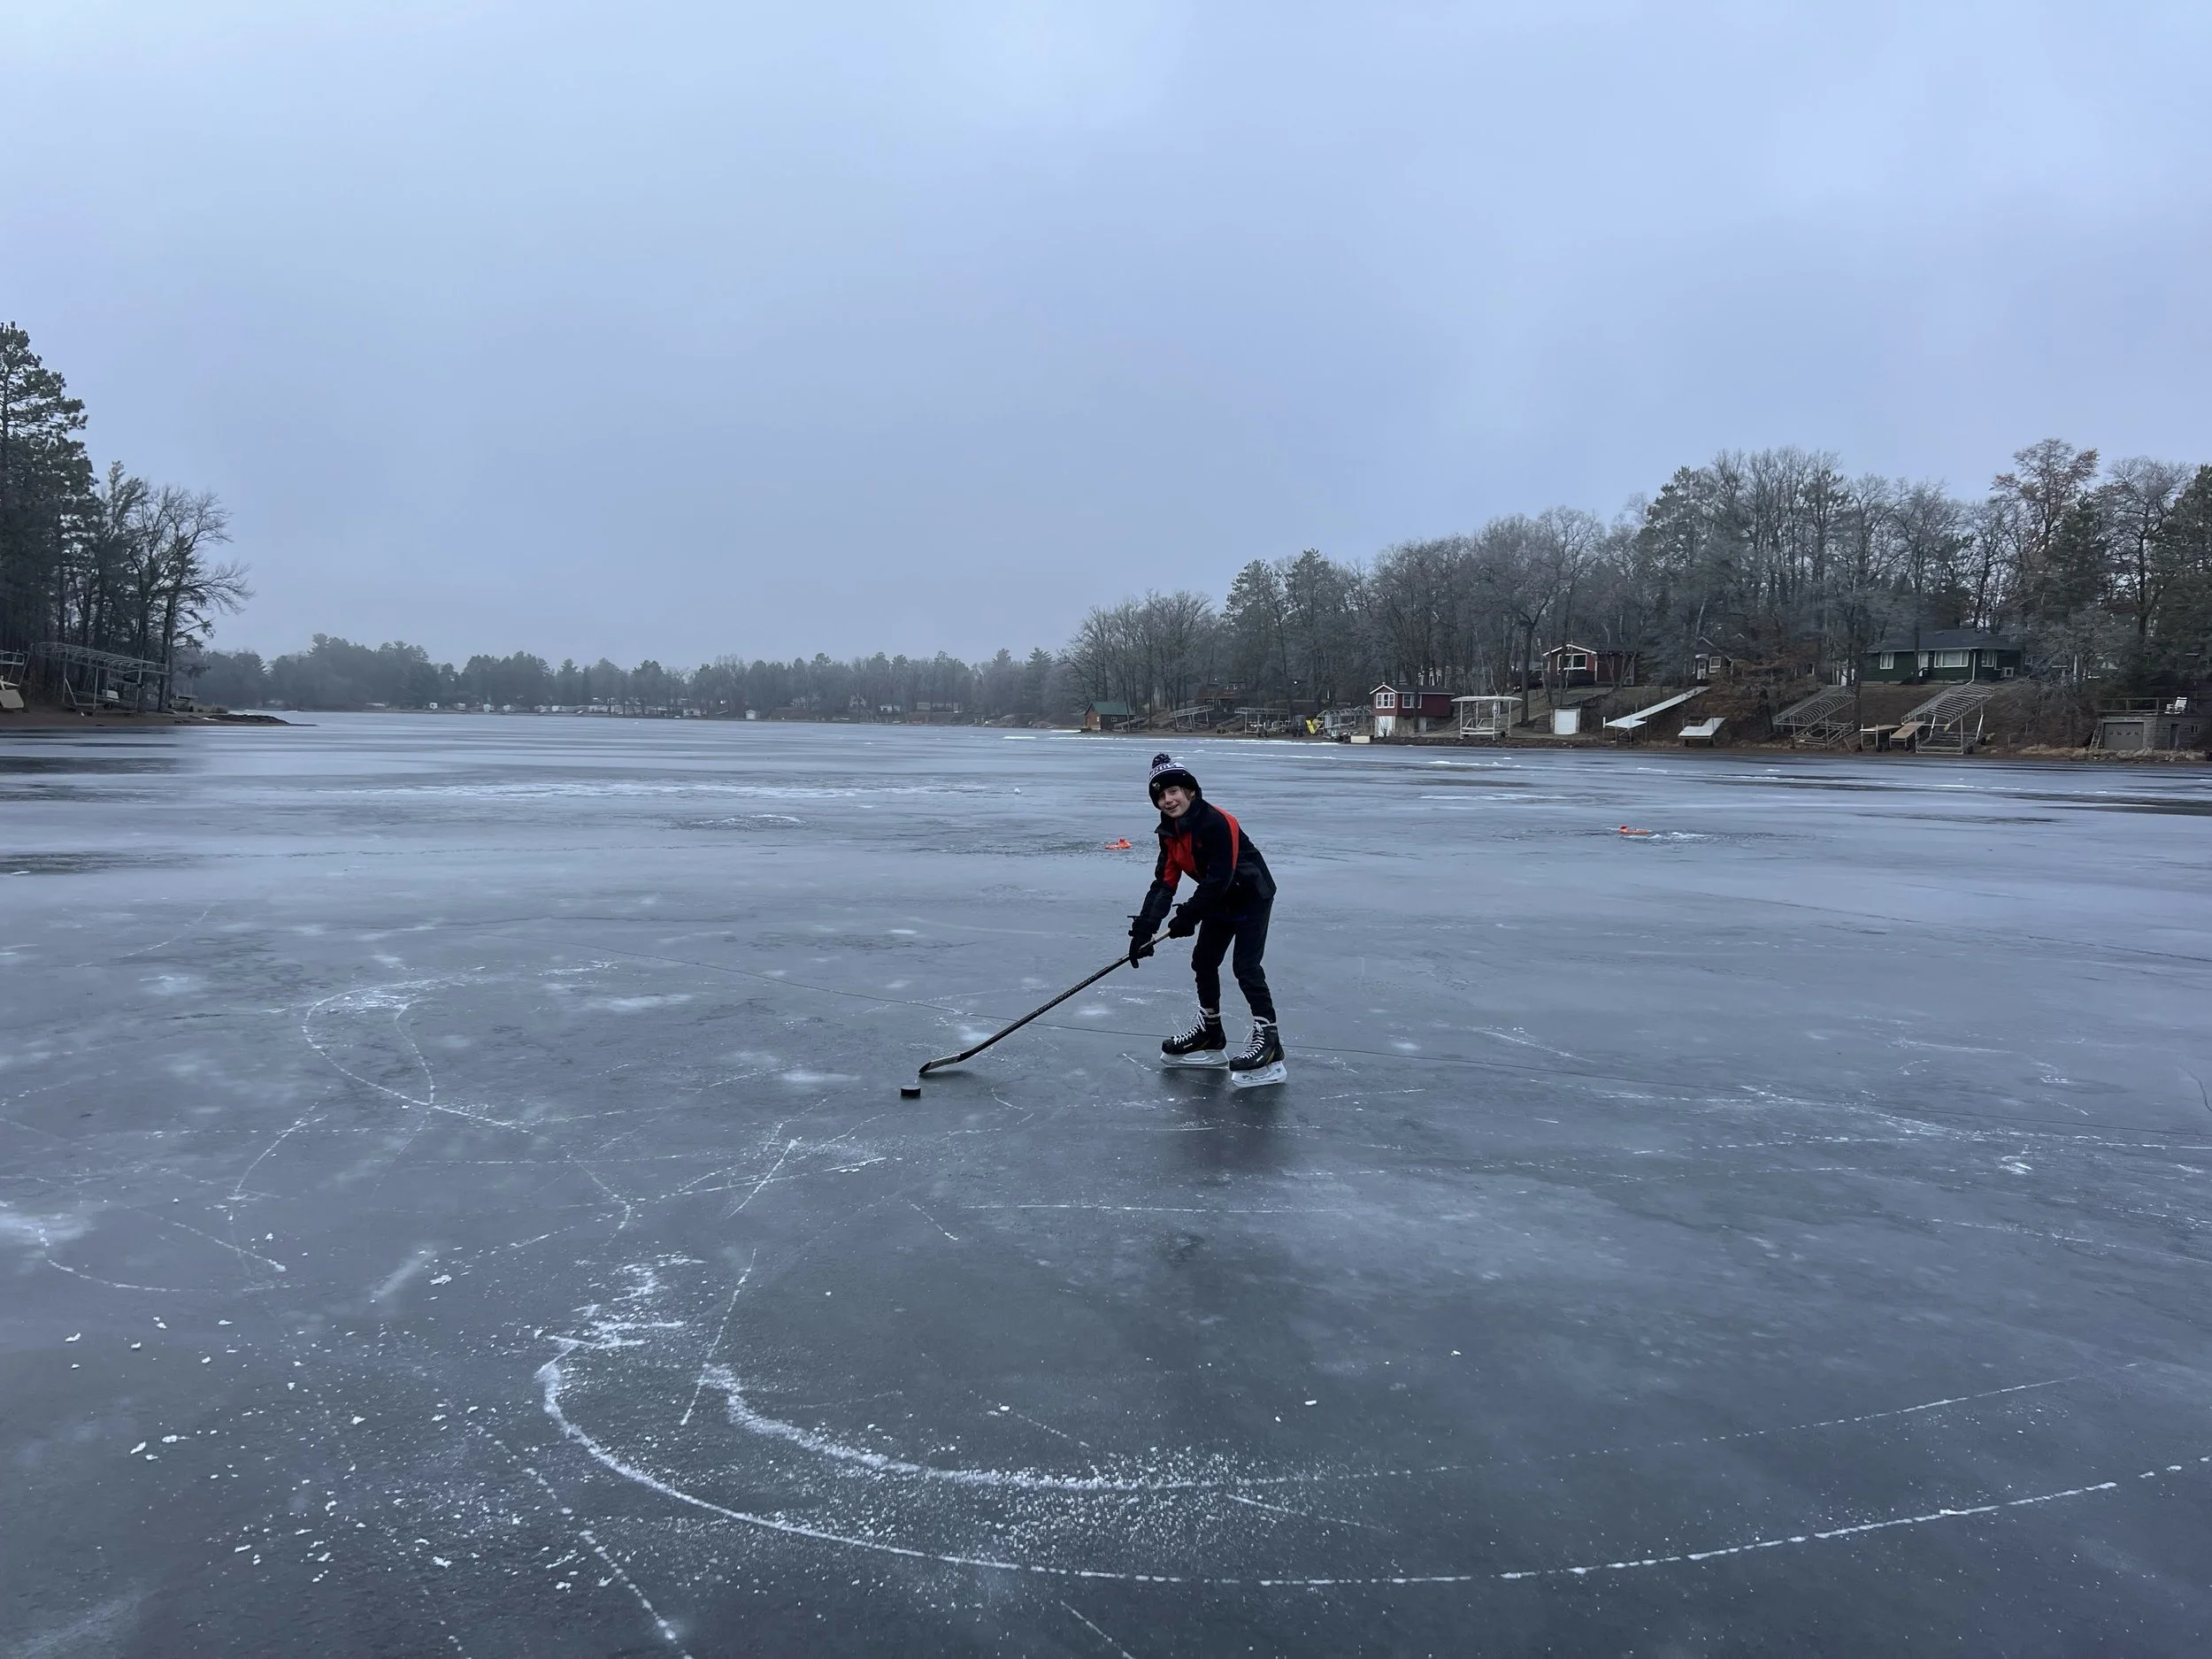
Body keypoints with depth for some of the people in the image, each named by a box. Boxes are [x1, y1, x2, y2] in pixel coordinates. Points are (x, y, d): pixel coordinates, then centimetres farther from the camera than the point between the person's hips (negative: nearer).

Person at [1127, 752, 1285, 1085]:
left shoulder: (1216, 823, -29)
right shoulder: (1169, 832, -4)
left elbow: (1219, 878, -31)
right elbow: (1164, 883, -5)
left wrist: (1188, 915, -29)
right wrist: (1144, 928, -14)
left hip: (1252, 896, -9)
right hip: (1220, 901, 9)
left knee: (1245, 966, -14)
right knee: (1204, 961, 13)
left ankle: (1268, 1039, -10)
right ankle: (1210, 1034, 27)